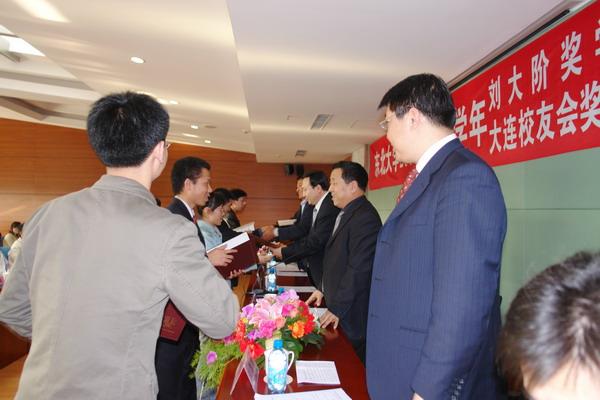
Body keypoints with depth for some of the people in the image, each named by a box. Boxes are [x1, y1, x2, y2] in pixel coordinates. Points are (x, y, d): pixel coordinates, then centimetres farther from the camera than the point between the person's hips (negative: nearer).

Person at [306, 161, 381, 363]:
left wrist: (338, 309, -18)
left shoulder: (365, 217, -21)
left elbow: (358, 269, -23)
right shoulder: (346, 214, 11)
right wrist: (323, 289, 15)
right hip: (338, 306, 9)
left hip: (352, 314, -9)